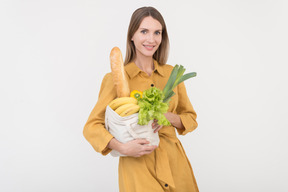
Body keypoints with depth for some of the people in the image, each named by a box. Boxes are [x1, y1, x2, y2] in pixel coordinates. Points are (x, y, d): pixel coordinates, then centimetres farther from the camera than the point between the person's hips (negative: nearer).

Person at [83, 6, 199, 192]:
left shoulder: (171, 73, 5)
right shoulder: (116, 78, -6)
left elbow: (191, 118, 11)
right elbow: (92, 127, -5)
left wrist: (169, 117, -10)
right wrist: (122, 147, -21)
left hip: (174, 161, 4)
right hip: (137, 164, -4)